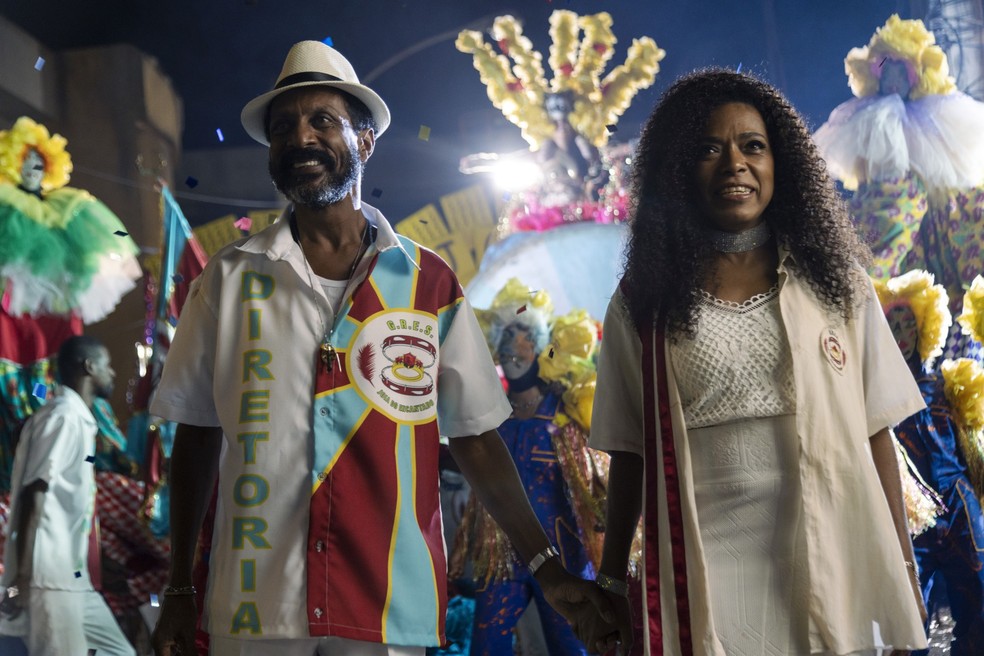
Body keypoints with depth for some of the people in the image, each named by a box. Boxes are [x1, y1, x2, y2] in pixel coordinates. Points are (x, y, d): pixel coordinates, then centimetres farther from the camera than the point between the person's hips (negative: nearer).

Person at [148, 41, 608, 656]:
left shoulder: (428, 283, 2)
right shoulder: (230, 277, 3)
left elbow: (474, 436, 5)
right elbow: (197, 436, 7)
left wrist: (545, 566, 1)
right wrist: (180, 590, 6)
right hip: (254, 607, 0)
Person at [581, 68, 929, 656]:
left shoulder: (835, 282, 4)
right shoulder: (643, 304, 2)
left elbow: (876, 433, 4)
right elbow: (629, 454, 5)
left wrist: (903, 569, 1)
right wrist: (611, 584, 6)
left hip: (835, 580, 1)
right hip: (705, 591, -1)